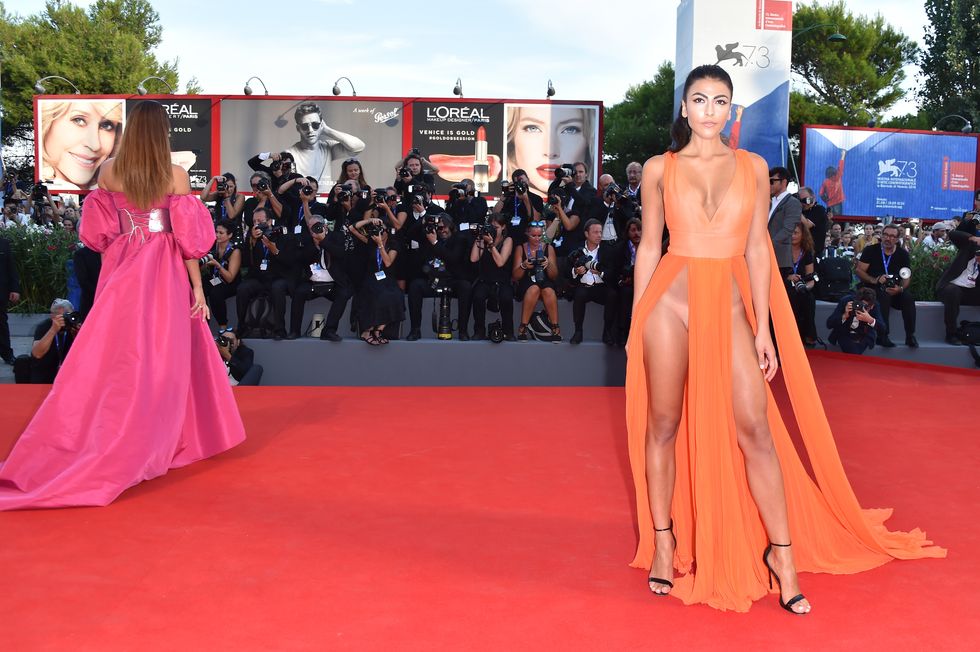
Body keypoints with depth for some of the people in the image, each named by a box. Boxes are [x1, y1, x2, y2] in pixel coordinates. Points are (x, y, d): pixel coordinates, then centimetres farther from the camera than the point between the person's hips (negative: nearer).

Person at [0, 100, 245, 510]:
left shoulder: (109, 171, 1)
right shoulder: (175, 175, -8)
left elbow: (98, 232, 5)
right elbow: (186, 237, -8)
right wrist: (198, 287, -3)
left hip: (121, 271, 3)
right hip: (162, 275, -3)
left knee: (113, 357, 10)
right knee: (160, 358, 6)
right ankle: (146, 444, 15)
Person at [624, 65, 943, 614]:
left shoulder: (753, 168, 8)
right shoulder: (659, 169, 6)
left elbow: (756, 249, 7)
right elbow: (649, 246, 7)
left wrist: (763, 329, 3)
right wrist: (636, 323, 6)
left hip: (729, 305, 1)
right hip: (670, 300, 0)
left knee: (755, 428, -4)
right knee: (663, 424, 6)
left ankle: (781, 552, 10)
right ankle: (663, 542, 21)